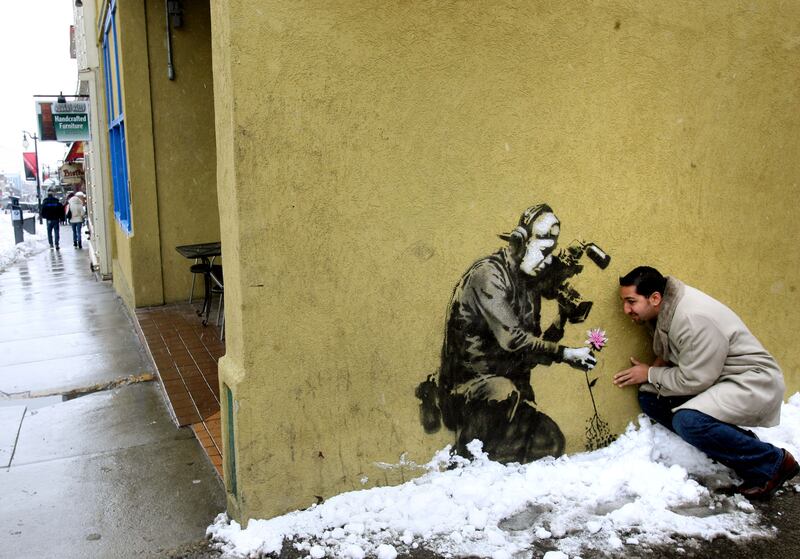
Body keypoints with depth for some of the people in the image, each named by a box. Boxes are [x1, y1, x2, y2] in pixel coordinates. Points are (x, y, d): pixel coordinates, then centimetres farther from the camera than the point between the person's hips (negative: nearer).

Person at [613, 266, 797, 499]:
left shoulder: (694, 319, -28)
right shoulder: (663, 310, -1)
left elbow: (694, 381, -24)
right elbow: (668, 353, 16)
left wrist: (650, 374, -11)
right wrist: (657, 366, -5)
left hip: (753, 383, -9)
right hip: (715, 379, 9)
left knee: (688, 421, -31)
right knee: (649, 397, -4)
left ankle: (772, 462, -8)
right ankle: (738, 441, 3)